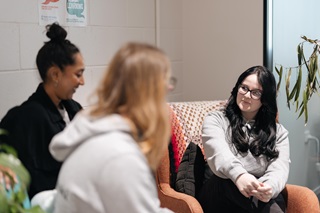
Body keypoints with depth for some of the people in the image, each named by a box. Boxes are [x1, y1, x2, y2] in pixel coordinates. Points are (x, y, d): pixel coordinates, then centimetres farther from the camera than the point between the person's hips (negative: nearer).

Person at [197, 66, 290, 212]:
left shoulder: (279, 132, 17)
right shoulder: (216, 120, 10)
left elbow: (280, 168, -2)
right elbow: (218, 153, -13)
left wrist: (269, 187, -29)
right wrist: (238, 175, -37)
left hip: (260, 198, 2)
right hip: (220, 197, -2)